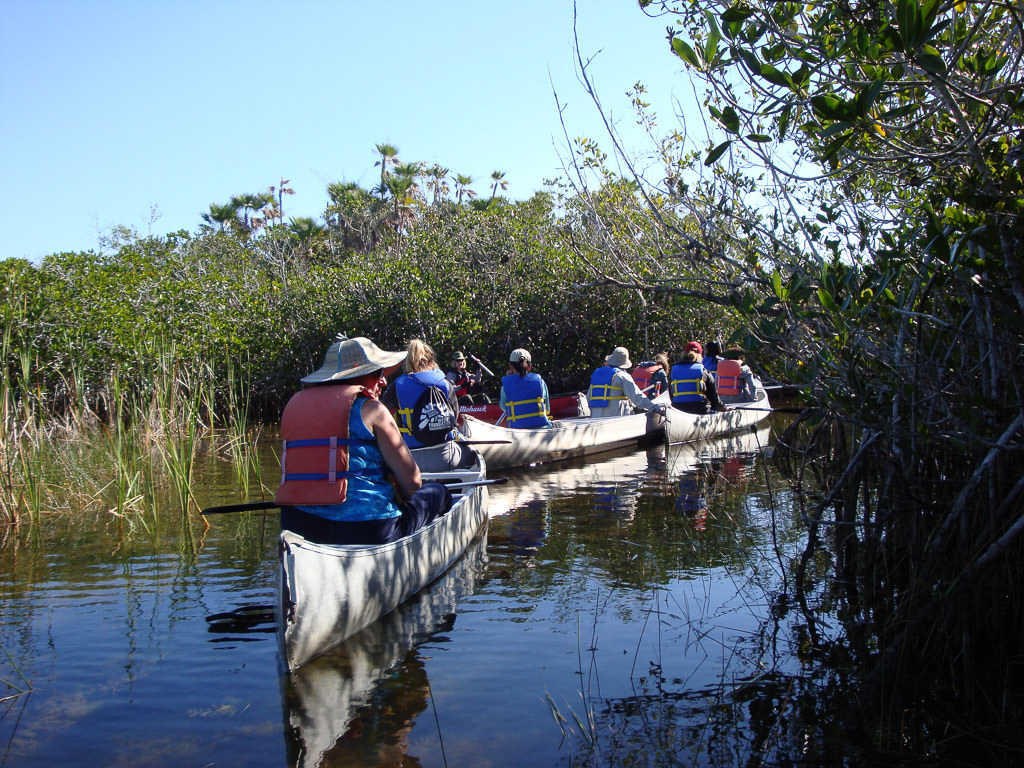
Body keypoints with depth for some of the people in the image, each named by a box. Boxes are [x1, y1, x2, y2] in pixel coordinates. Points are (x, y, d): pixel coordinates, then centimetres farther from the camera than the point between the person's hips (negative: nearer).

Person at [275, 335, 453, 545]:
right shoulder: (371, 409, -5)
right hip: (366, 531, -7)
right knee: (438, 493, 20)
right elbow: (412, 481, -4)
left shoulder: (294, 404, 13)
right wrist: (398, 501, 19)